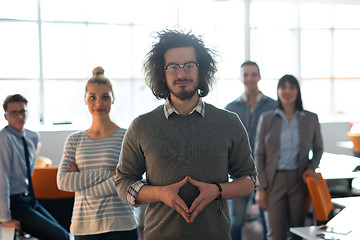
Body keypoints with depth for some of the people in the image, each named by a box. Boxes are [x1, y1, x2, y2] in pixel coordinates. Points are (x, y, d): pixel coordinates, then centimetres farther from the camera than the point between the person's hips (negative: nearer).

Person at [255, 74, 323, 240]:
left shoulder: (311, 119, 5)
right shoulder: (266, 119, 3)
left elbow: (318, 148, 18)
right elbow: (259, 155, 3)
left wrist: (311, 167, -3)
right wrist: (260, 187, -3)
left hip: (299, 180, 1)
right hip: (274, 180, -1)